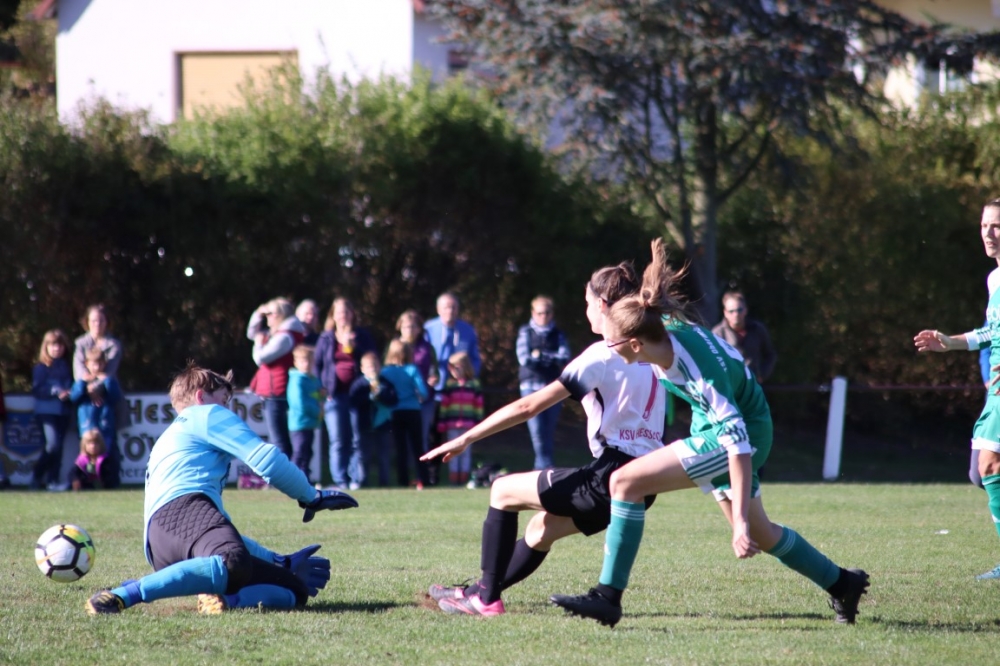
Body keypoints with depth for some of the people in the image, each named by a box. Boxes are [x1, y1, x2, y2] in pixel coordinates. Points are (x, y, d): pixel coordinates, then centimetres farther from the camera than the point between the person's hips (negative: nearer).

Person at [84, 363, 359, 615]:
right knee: (234, 563, -43)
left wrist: (280, 561, 43)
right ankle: (125, 595, -46)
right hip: (184, 509, -8)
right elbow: (267, 460, 6)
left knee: (296, 590, 5)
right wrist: (312, 497, 21)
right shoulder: (207, 415, 19)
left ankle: (224, 599, -22)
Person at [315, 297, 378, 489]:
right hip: (335, 395, 1)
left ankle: (357, 480, 0)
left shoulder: (362, 336, 10)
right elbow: (318, 365, 12)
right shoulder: (326, 339, 12)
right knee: (338, 442, -2)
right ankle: (340, 481, -2)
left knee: (357, 440, -1)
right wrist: (323, 388, -1)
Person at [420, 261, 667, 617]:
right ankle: (482, 592, 32)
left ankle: (486, 597, 8)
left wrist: (465, 439, -9)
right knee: (541, 528, 25)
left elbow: (529, 406, -13)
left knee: (503, 491, 7)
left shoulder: (604, 354, -11)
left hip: (609, 478, -8)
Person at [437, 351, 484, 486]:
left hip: (468, 425, 0)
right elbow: (444, 405, 4)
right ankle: (453, 478, 5)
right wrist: (442, 424, 0)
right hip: (452, 425, 0)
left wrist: (478, 422, 3)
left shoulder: (474, 384, 5)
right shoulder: (450, 384, 4)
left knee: (466, 452, 3)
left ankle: (464, 478, 7)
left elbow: (479, 405, 6)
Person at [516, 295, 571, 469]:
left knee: (549, 432, 3)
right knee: (537, 431, -13)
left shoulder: (557, 335, 10)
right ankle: (546, 467, -14)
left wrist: (540, 356, -8)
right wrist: (552, 359, -3)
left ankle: (542, 467, 11)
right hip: (531, 385, -2)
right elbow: (524, 359, -5)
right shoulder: (525, 332, 6)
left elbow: (564, 359, -5)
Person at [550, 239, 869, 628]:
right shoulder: (665, 329, -16)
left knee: (626, 482, -20)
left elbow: (739, 447, -35)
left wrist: (740, 523, -36)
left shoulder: (703, 374, -36)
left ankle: (608, 597, -17)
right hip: (717, 424, 9)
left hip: (738, 432, -9)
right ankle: (842, 584, 38)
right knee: (758, 534, 22)